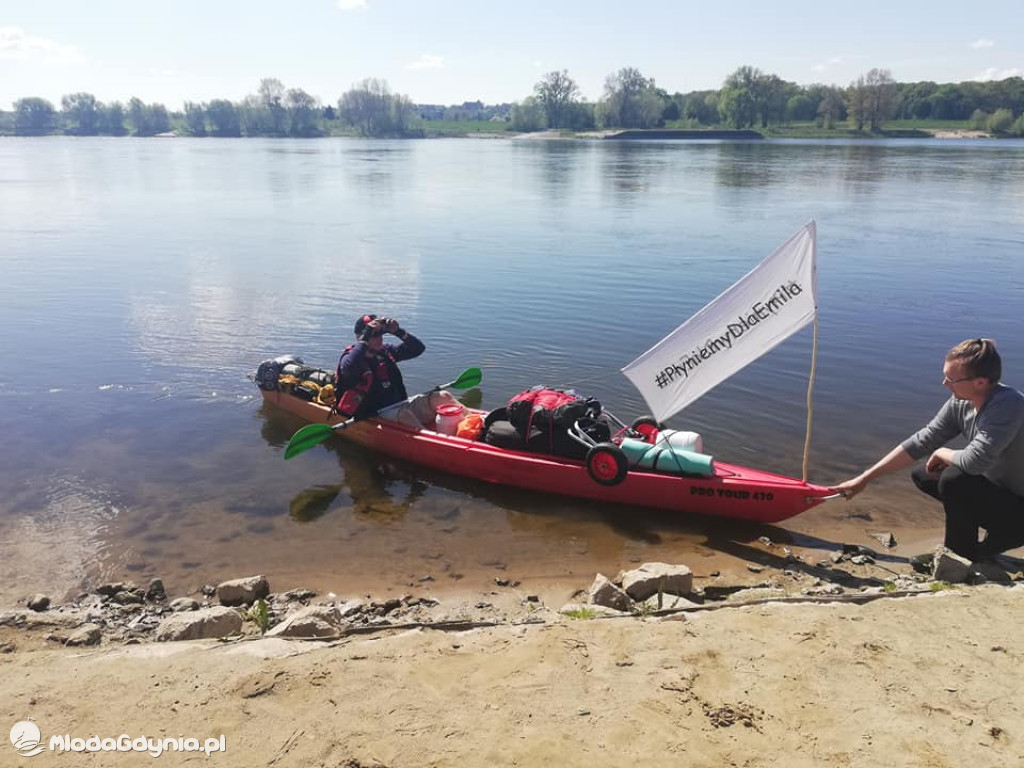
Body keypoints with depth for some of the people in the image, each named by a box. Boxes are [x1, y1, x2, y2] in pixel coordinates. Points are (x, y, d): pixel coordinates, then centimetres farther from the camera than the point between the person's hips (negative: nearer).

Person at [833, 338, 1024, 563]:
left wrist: (940, 453, -14)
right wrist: (864, 479, -4)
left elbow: (974, 460, -38)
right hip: (997, 487, 8)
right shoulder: (960, 403, -7)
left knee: (953, 480, -28)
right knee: (922, 476, 8)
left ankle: (959, 558, -5)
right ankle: (1001, 533, 14)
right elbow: (920, 443, -3)